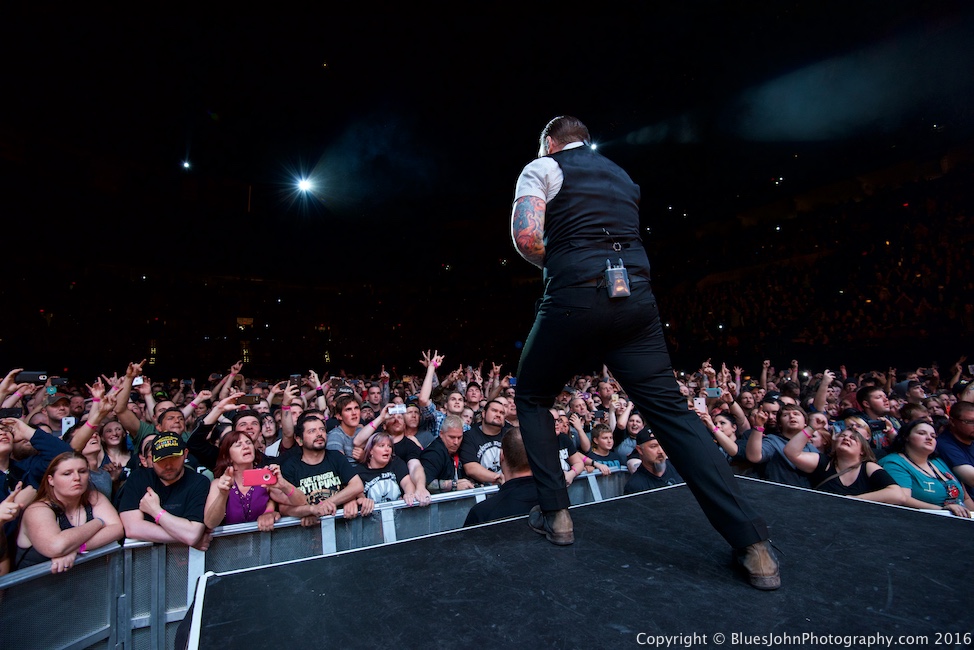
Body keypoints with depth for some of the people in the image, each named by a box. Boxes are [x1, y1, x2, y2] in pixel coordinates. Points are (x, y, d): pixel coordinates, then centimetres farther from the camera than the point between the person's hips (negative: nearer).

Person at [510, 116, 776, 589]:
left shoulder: (542, 168, 10)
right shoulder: (623, 178, 28)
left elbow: (526, 236, -7)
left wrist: (552, 264, 11)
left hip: (573, 300, -5)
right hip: (635, 300, 5)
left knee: (531, 399, 15)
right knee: (672, 411, 4)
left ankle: (555, 515, 13)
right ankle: (754, 547, 2)